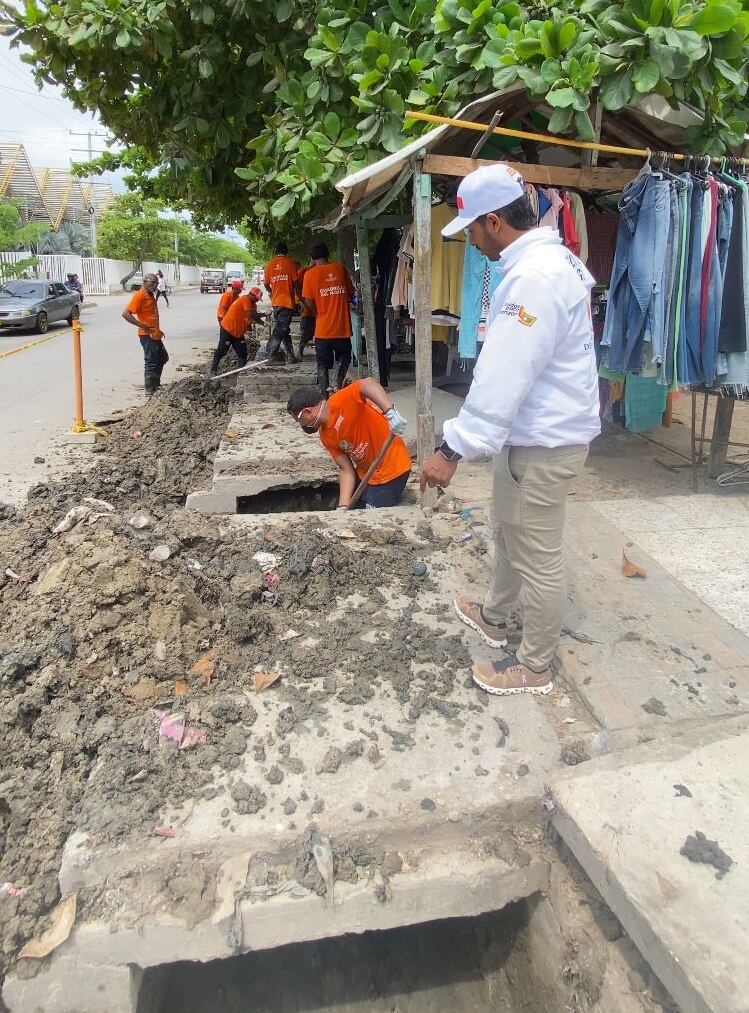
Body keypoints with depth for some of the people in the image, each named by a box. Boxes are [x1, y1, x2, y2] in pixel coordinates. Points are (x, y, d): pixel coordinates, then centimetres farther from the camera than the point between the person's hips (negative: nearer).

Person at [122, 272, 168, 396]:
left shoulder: (151, 296, 12)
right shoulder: (139, 295, -15)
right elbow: (125, 314, -22)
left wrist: (158, 330, 17)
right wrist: (144, 326, -23)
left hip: (155, 335, 10)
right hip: (147, 335, -10)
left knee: (163, 358, 20)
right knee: (151, 362, -3)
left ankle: (155, 383, 33)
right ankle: (150, 390, 7)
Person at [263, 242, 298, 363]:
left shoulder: (270, 264, 8)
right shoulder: (289, 262, -3)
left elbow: (266, 284, 12)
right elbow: (295, 282, -7)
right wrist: (299, 298, 2)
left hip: (275, 302, 5)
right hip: (288, 301, -5)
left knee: (284, 330, 14)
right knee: (281, 330, -3)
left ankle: (290, 356, 15)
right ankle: (270, 355, -7)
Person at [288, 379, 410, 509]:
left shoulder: (340, 402, -20)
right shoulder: (326, 437, 4)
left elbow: (367, 383, -37)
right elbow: (346, 470, 1)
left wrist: (390, 412, -49)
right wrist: (343, 507, -9)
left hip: (391, 470, -9)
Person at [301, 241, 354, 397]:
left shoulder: (310, 274, -4)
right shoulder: (340, 268, 3)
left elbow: (309, 302, -5)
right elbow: (350, 292, 11)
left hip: (323, 328, -1)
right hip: (342, 326, 2)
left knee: (323, 364, 6)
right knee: (344, 358, 20)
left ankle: (324, 395, 2)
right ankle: (339, 387, 9)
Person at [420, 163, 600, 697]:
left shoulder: (535, 277, -24)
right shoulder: (547, 260, 10)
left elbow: (503, 375, -29)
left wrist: (453, 448, -27)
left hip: (544, 442, -11)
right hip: (533, 431, 11)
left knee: (537, 557, 3)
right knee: (508, 530, 25)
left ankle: (535, 666, 21)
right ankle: (494, 615, 46)